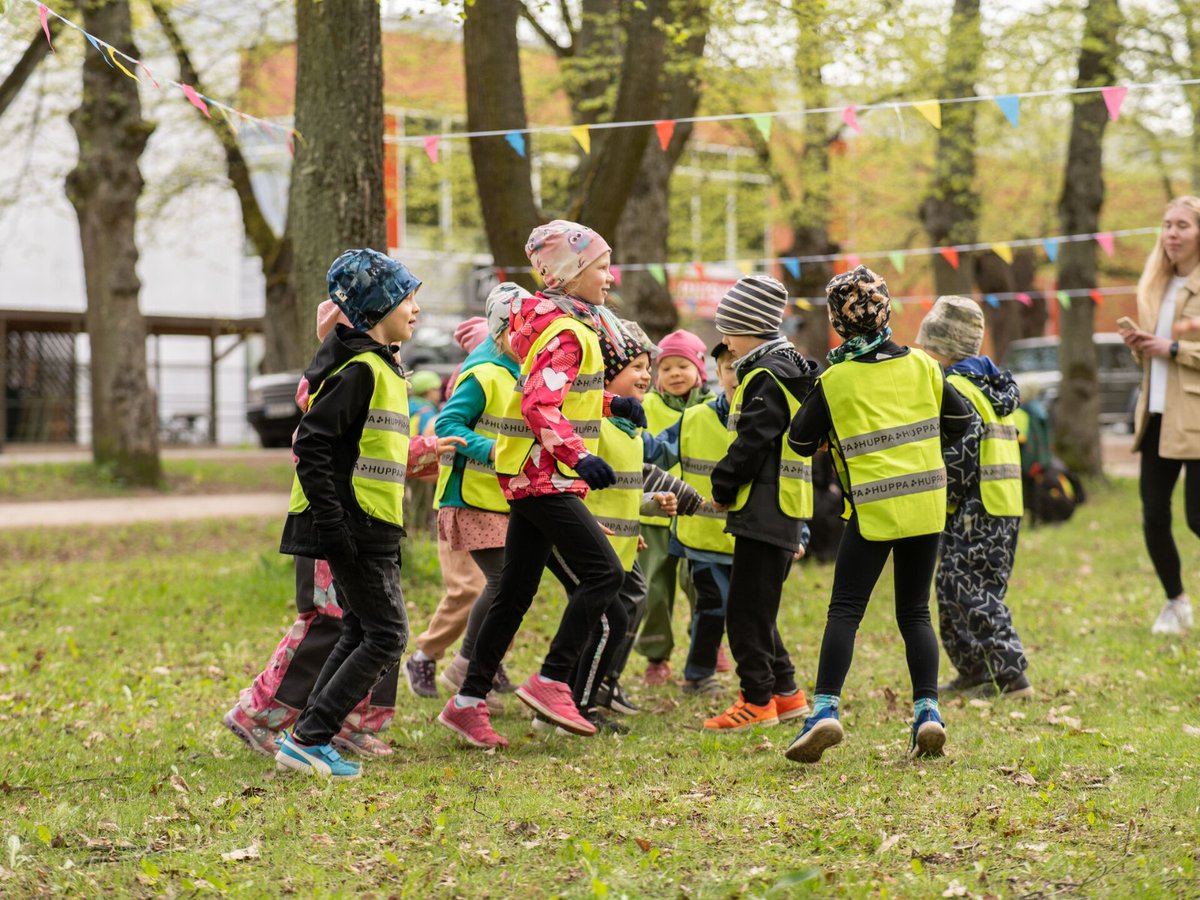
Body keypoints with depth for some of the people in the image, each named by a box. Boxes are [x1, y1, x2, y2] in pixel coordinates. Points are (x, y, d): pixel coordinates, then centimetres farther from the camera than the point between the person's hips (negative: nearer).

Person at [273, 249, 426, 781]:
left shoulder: (379, 366, 16)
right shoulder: (360, 368, -15)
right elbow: (311, 445, -21)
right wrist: (333, 525, -24)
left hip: (369, 530, 10)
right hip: (354, 527, -10)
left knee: (359, 634, 14)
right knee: (386, 636, -8)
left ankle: (306, 738, 16)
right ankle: (308, 740, -7)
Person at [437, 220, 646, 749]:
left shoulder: (574, 324, 16)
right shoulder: (564, 331, -15)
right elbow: (540, 406, -27)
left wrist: (610, 404, 21)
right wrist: (579, 455, -37)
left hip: (535, 476, 10)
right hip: (543, 475, -10)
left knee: (515, 594, 10)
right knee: (604, 572, -12)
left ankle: (467, 704, 12)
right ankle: (552, 681, -10)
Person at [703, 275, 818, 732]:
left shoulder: (767, 377, -14)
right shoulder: (785, 370, 17)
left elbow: (751, 444, -18)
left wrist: (722, 488, -5)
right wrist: (729, 489, 16)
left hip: (765, 509, -10)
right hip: (779, 513, 10)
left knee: (746, 611, -5)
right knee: (756, 608, 15)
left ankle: (758, 700, -1)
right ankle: (785, 692, 20)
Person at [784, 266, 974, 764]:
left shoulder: (834, 379, -6)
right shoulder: (921, 365, 3)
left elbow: (801, 440, 2)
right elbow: (959, 419, 15)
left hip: (873, 510, -3)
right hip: (926, 504, 3)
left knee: (844, 611, -1)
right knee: (915, 613, 11)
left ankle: (825, 708, -15)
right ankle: (927, 709, 1)